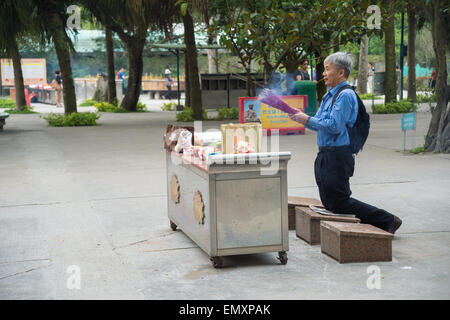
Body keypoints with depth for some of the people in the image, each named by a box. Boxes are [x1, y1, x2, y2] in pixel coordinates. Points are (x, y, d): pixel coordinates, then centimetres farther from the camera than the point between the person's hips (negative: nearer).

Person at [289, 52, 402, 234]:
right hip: (325, 156, 10)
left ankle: (387, 221, 4)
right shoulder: (329, 95, 17)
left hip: (338, 156, -10)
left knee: (339, 203, -6)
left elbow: (334, 126, -22)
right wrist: (301, 118, 5)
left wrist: (307, 119, -15)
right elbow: (320, 124, 20)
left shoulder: (345, 95, -14)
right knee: (329, 203, 13)